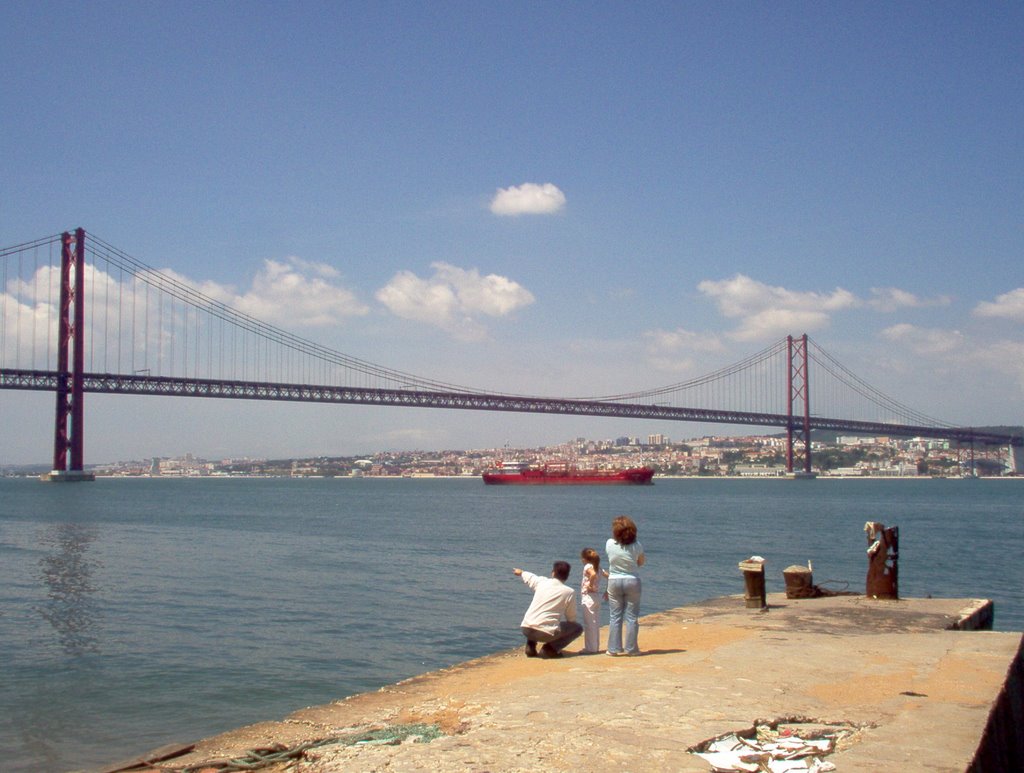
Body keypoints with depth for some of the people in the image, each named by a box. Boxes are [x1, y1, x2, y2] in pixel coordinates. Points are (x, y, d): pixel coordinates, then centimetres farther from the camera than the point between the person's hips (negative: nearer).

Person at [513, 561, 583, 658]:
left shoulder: (541, 582, 9)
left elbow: (529, 577, 33)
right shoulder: (569, 592, -2)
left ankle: (531, 646, 17)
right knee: (578, 627, 14)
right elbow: (571, 618, 8)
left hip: (526, 629, 5)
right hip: (546, 632, -5)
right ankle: (549, 649, 2)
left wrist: (521, 572, 56)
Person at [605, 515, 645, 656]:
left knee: (614, 617, 8)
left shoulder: (609, 544, -9)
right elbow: (641, 562, 5)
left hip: (614, 581, 1)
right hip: (632, 581, -1)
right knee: (632, 617, 7)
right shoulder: (636, 546, -11)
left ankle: (614, 648, 10)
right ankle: (631, 648, 10)